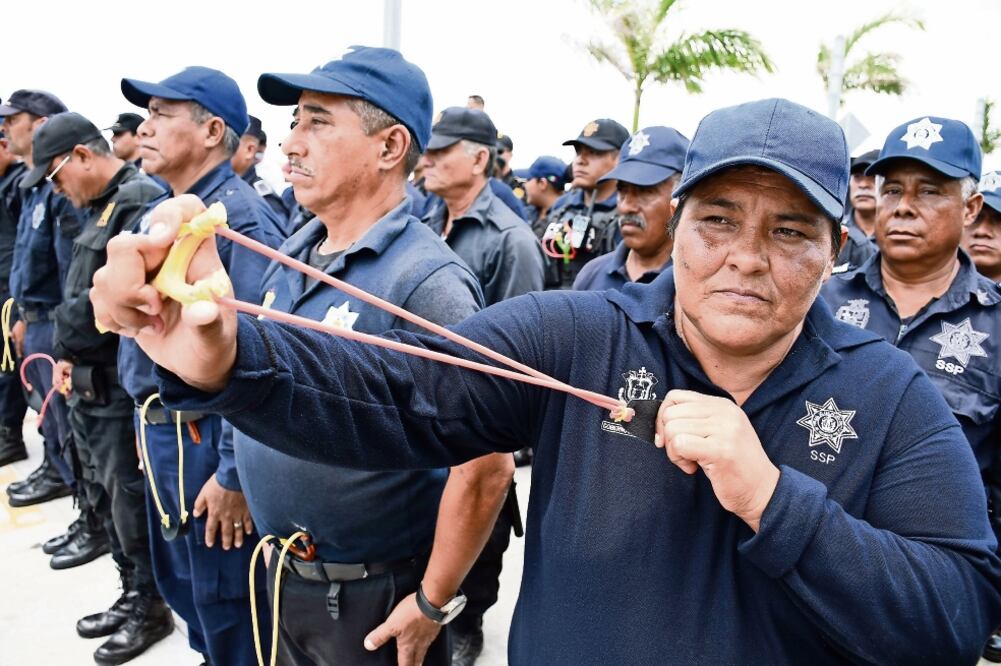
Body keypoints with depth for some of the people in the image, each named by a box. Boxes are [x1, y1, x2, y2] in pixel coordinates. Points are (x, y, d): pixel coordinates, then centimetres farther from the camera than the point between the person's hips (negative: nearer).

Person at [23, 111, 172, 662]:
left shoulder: (140, 202, -16)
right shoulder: (101, 208, 15)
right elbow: (79, 291, 17)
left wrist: (65, 327, -10)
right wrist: (67, 352, 5)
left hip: (121, 386, -10)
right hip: (87, 384, 10)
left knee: (131, 500, 3)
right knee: (103, 498, 19)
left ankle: (150, 607, 22)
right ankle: (131, 594, 35)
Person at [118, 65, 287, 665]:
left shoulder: (242, 220, -21)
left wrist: (236, 474, -23)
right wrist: (147, 422, 19)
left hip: (208, 437, -9)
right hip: (161, 432, 9)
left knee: (225, 599, 9)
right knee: (180, 582, 24)